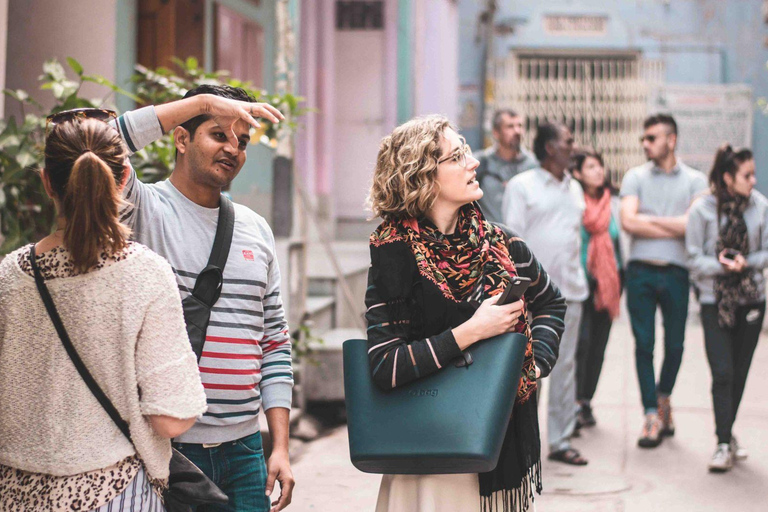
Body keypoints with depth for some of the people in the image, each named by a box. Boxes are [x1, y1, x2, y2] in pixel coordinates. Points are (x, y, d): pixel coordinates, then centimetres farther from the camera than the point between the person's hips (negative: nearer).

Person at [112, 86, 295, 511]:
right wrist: (202, 101, -21)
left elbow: (274, 343, 14)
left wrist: (281, 447, 7)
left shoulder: (256, 229, 12)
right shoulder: (146, 210, -4)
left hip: (243, 447, 5)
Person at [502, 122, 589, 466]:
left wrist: (580, 282, 13)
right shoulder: (522, 186, -3)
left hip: (569, 291, 6)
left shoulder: (574, 189, 16)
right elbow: (513, 239, -6)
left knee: (565, 366, 7)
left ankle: (560, 440, 14)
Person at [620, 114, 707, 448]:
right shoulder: (636, 177, 7)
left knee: (675, 344, 7)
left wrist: (649, 219, -6)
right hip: (641, 271, 0)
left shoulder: (695, 181, 5)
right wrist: (674, 228, -6)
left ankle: (663, 398, 32)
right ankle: (652, 415, 5)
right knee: (644, 344, -1)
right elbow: (628, 222, -6)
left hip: (676, 272, 0)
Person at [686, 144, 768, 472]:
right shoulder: (702, 209, -8)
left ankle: (727, 436, 26)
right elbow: (694, 259, -6)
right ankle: (724, 444, -6)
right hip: (715, 301, -3)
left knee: (740, 372, 10)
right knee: (722, 373, -10)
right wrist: (722, 266, -22)